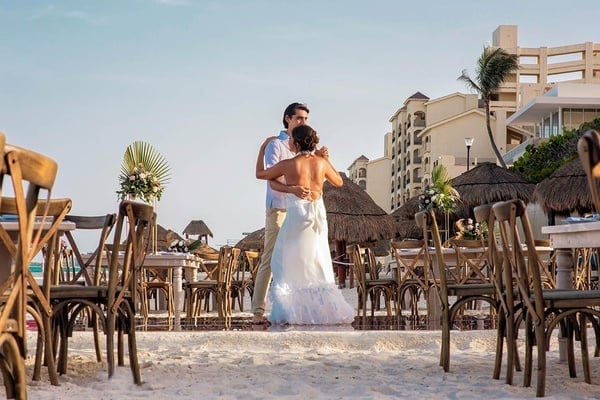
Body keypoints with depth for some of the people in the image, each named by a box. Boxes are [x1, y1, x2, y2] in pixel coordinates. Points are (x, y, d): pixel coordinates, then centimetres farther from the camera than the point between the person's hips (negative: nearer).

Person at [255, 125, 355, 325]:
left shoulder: (288, 164, -8)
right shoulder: (321, 162, 0)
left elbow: (260, 174, 7)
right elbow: (338, 182, 18)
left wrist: (262, 149, 18)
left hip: (297, 215, -4)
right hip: (318, 217, 4)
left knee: (288, 264, 6)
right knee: (317, 265, 13)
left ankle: (288, 311, 0)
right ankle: (330, 308, 10)